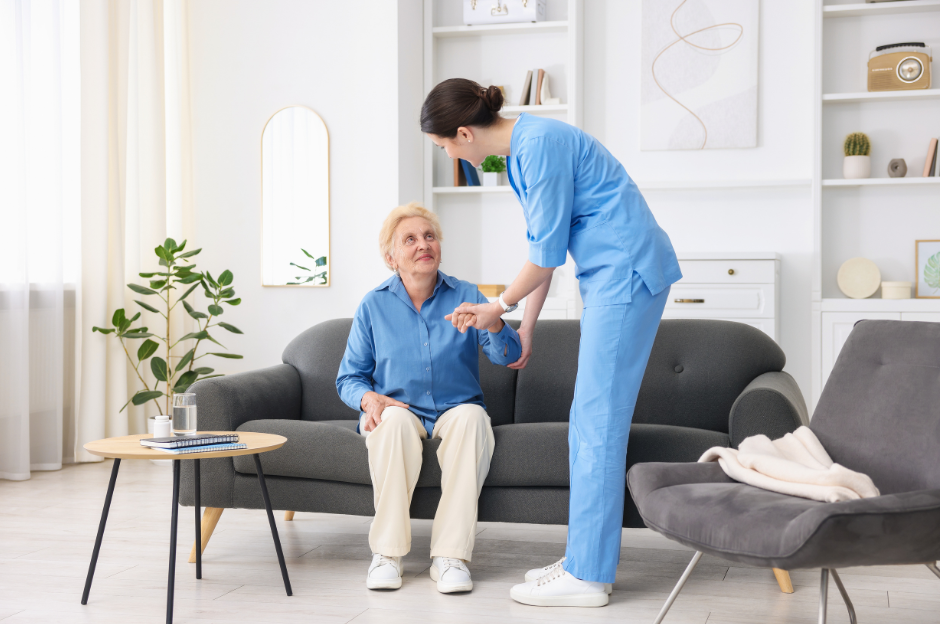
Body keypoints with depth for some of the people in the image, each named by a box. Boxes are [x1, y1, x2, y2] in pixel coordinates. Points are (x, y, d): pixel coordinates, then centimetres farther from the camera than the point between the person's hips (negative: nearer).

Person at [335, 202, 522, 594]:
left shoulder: (466, 297, 1)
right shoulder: (373, 306, 3)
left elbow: (508, 356, -12)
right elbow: (349, 377, 6)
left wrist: (492, 322, -34)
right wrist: (369, 399, -18)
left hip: (456, 411, 0)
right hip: (396, 410, 0)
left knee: (471, 417, -34)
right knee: (393, 420, -35)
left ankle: (450, 555, -32)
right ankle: (387, 553, -26)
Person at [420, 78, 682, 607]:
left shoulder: (540, 145, -17)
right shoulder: (521, 149, 14)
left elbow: (546, 252, -15)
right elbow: (547, 247, 20)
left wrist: (499, 307, 1)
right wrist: (526, 326, 24)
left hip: (627, 271, -10)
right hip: (610, 276, 10)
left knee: (598, 421, -8)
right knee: (589, 420, 11)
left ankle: (587, 575, -3)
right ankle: (589, 557, 18)